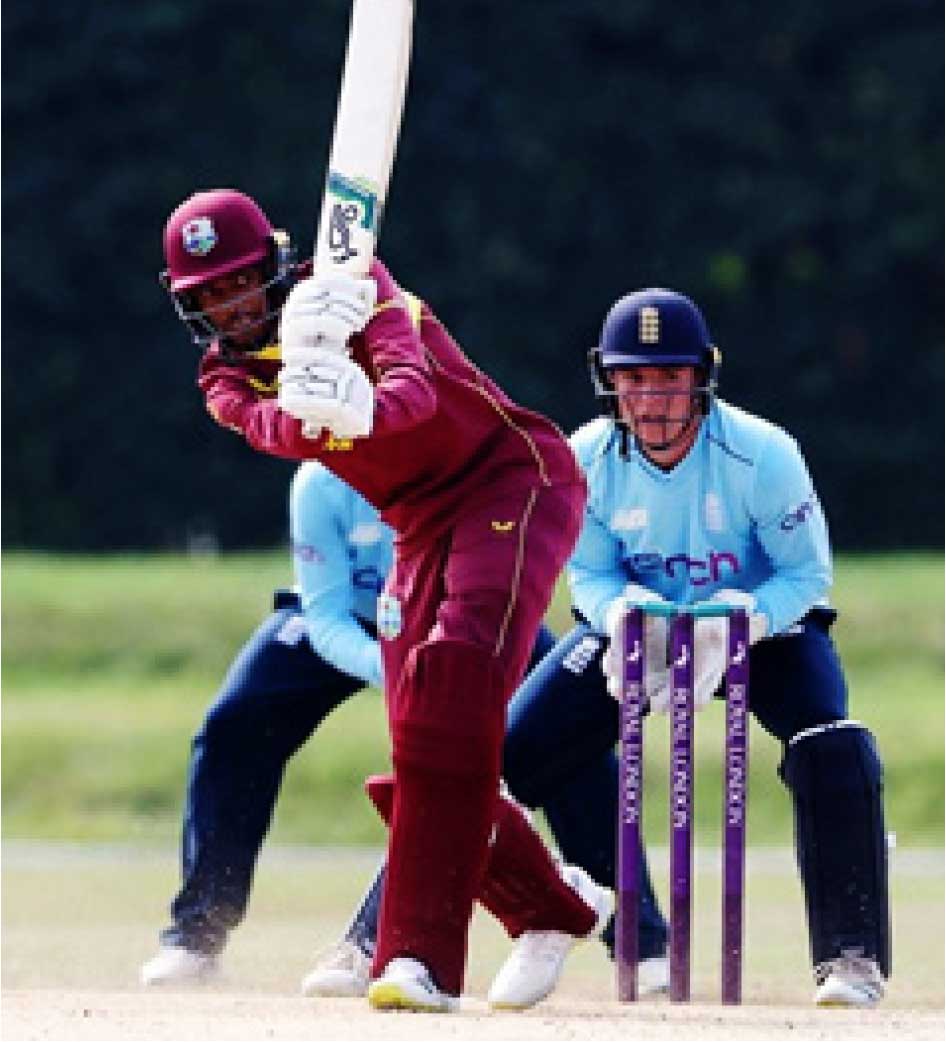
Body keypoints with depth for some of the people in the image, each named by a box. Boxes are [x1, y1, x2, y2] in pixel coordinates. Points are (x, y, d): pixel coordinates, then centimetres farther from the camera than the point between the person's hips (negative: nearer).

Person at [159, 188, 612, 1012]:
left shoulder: (357, 290, -11)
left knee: (454, 671, -27)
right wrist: (300, 382, -47)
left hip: (514, 481, -7)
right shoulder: (227, 375, 2)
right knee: (424, 738, 3)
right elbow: (274, 432, -23)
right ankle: (555, 910, 29)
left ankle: (423, 957, -35)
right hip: (423, 529, 7)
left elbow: (416, 385, -32)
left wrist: (366, 407, -56)